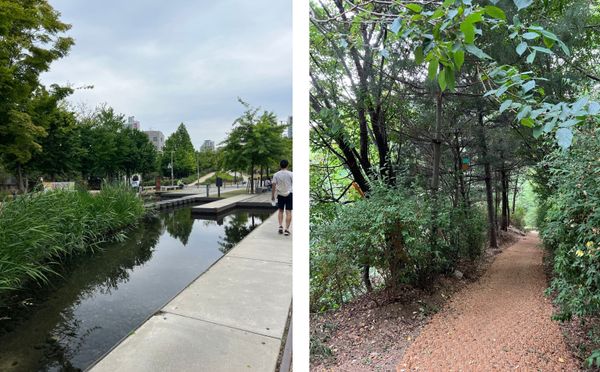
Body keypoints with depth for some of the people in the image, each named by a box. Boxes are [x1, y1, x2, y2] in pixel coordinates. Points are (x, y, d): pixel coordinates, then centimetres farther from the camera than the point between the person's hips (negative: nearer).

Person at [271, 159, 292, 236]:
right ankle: (286, 229, -1)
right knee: (288, 212, 0)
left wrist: (272, 195, 7)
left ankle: (280, 226, 6)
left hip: (280, 195, 2)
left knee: (280, 211, 17)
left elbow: (273, 186, -2)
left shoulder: (276, 175, -1)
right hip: (289, 194, -2)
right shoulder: (290, 174, -5)